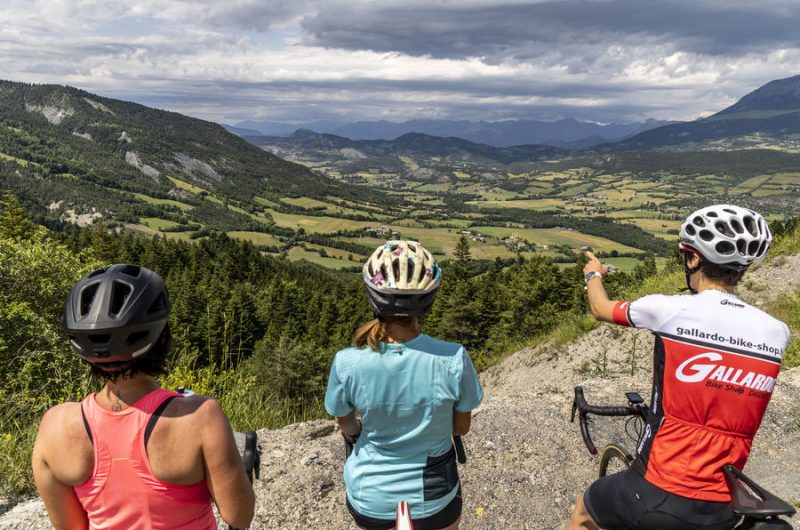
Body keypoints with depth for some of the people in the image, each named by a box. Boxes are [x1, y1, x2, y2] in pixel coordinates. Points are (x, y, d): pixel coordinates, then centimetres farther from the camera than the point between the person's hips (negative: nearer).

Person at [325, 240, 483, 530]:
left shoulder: (347, 363, -25)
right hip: (434, 498, 0)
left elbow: (346, 426, -6)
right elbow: (461, 427, -9)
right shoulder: (453, 359, -27)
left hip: (370, 498, 1)